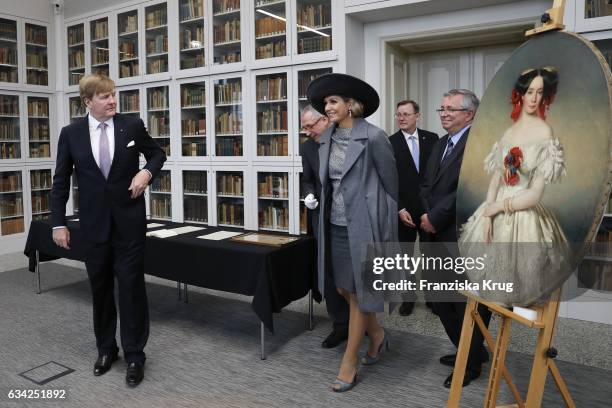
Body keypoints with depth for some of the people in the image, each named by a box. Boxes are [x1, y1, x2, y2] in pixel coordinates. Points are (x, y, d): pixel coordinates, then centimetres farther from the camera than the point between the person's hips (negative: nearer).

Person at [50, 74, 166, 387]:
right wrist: (58, 223, -1)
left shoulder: (132, 126, -2)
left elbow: (157, 153, 11)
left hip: (129, 221, -1)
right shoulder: (71, 133, 0)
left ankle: (134, 355, 14)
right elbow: (61, 181, 4)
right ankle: (105, 349, 31)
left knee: (131, 286, 1)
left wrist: (147, 172, -10)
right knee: (100, 288, 12)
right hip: (94, 223, 2)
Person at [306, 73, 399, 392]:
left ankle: (349, 363, 21)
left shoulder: (373, 137, -12)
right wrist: (325, 210, 16)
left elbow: (391, 183, -5)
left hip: (362, 226, -7)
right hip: (335, 225, 7)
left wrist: (388, 225, 1)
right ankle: (377, 335, 41)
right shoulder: (326, 139, 7)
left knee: (358, 293, 6)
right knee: (343, 290, 15)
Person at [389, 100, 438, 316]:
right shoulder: (389, 144, -3)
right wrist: (399, 209, -13)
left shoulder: (432, 139, 2)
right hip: (404, 210, -1)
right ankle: (408, 296, 26)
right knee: (405, 255, 10)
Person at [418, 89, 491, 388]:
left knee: (469, 303, 6)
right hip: (438, 237, 9)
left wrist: (435, 217, -16)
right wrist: (426, 215, -3)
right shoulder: (440, 144, 17)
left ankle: (471, 363, 26)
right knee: (441, 301, 17)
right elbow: (427, 185, 15)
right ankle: (471, 350, 37)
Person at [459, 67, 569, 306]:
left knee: (514, 273, 4)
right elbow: (496, 177, 3)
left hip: (525, 214, -5)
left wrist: (497, 207, -8)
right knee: (491, 265, 15)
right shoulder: (509, 132, 7)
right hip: (497, 211, 5)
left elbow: (535, 194, -15)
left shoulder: (545, 134, -11)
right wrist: (488, 214, -9)